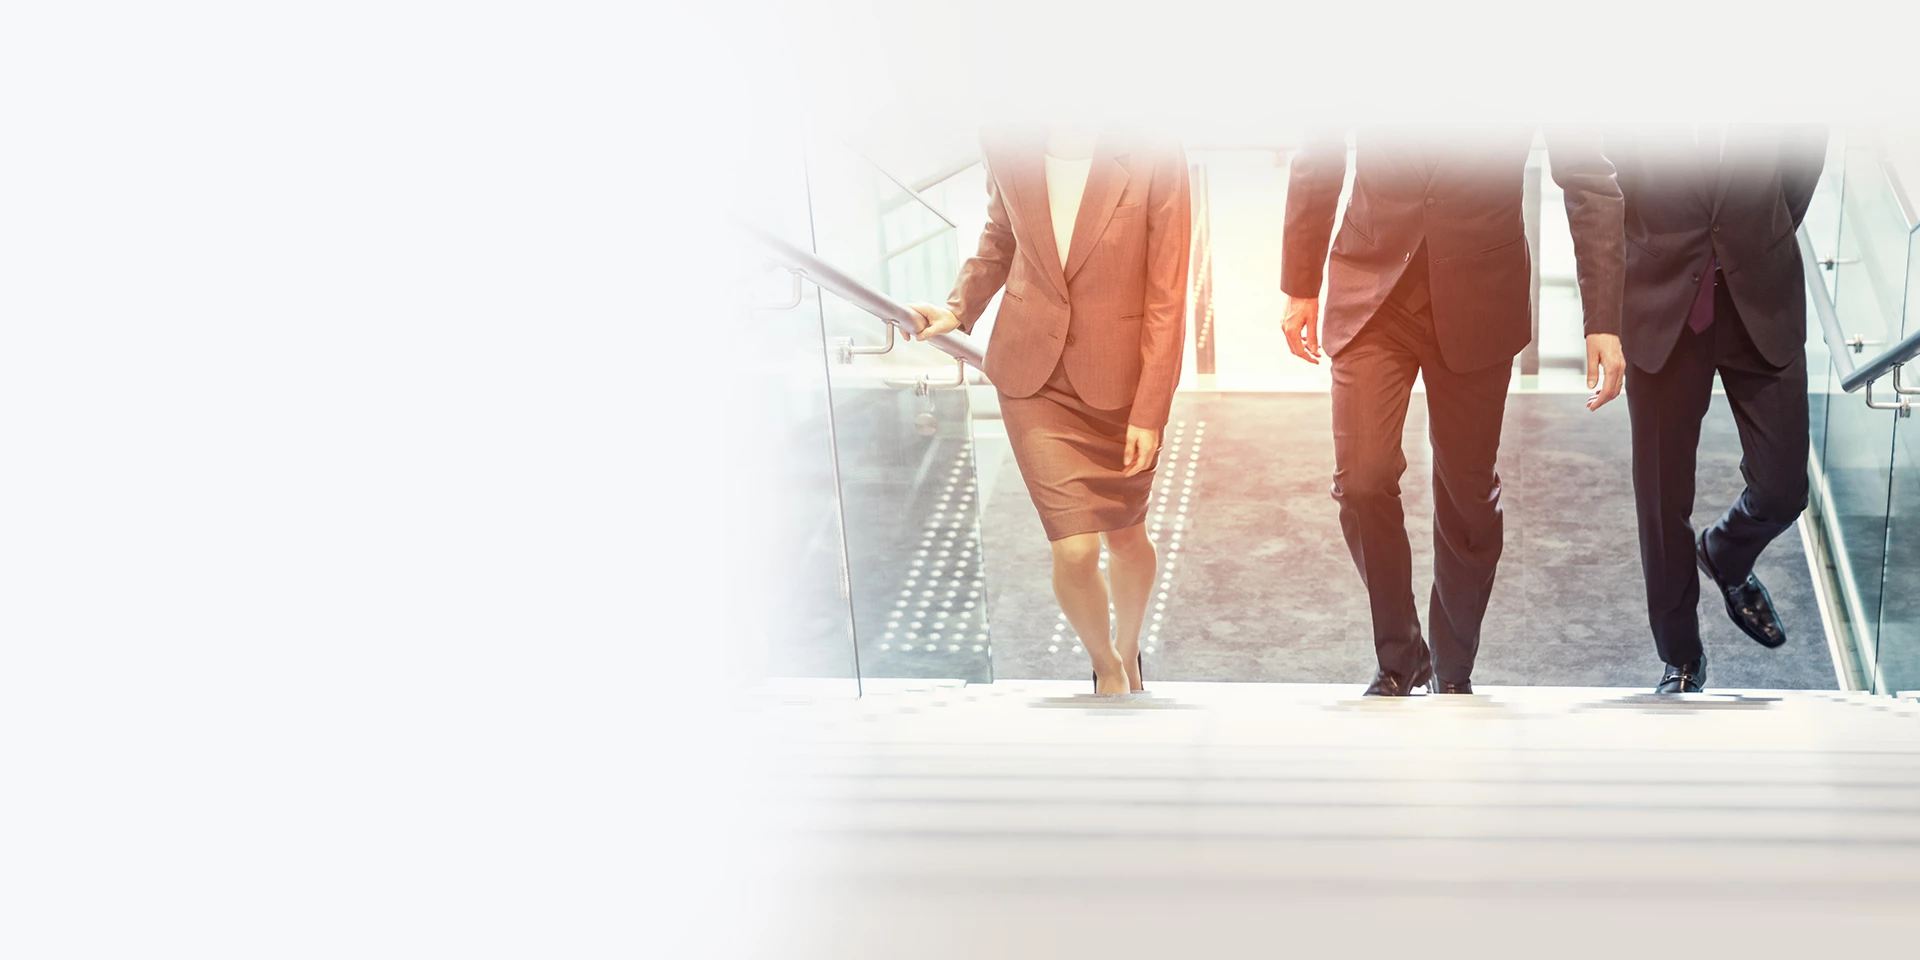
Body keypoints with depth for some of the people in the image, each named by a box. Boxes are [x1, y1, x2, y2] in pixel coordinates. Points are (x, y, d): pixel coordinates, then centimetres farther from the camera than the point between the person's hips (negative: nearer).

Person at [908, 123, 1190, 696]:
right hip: (1033, 377, 1)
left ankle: (1128, 653, 47)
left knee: (1125, 536, 18)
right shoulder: (1008, 144, -9)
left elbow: (1167, 297, -12)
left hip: (1120, 377, -1)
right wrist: (960, 308, -1)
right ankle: (1105, 669, 21)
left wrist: (1150, 412, -11)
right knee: (1074, 551, -8)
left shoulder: (1153, 156, -18)